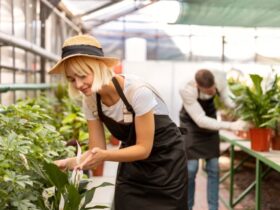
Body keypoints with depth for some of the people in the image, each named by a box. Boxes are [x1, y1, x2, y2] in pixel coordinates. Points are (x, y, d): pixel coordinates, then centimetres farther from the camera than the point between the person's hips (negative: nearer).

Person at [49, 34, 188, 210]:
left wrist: (105, 155, -39)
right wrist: (70, 162, -28)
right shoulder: (90, 100, -11)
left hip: (165, 160, -4)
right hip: (132, 164, 5)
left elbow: (144, 148, -25)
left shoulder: (137, 91, -30)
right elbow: (97, 150, -9)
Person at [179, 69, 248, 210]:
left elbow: (228, 100, -10)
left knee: (213, 168, 1)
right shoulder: (187, 91, -35)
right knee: (191, 168, -6)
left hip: (210, 121, 4)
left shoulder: (219, 78, -24)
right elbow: (201, 120, -35)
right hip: (191, 124, -3)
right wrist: (230, 126, -41)